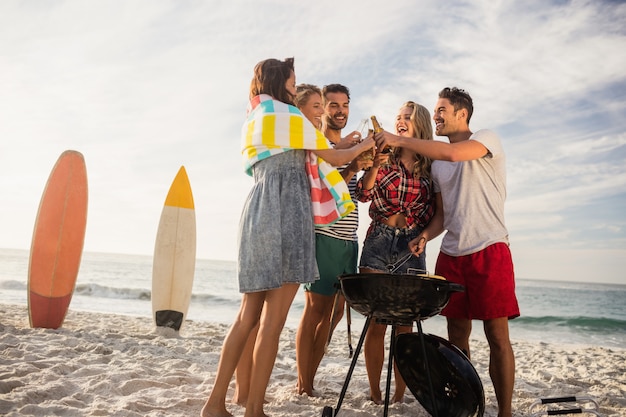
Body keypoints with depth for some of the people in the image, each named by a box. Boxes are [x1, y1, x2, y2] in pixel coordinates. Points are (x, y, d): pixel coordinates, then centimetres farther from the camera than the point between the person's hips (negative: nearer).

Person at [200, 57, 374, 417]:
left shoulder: (252, 121, 24)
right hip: (286, 214, -8)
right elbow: (332, 157, 4)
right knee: (273, 320, -5)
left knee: (249, 315, 10)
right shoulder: (286, 114, -1)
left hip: (259, 212, 8)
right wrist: (364, 146, 23)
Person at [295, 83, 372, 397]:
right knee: (316, 306, -5)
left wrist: (369, 166, -7)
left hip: (349, 238, 7)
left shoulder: (353, 146, 20)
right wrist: (351, 167, -24)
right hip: (324, 235, -7)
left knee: (335, 310, 8)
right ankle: (303, 386, 5)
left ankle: (310, 379, 19)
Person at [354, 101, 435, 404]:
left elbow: (432, 211, 12)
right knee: (376, 322, 0)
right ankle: (375, 393, 9)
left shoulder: (429, 167, 9)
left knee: (405, 324, 2)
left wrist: (421, 234, -4)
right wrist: (375, 164, -16)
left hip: (411, 247, 1)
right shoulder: (384, 156, 7)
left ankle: (399, 394, 11)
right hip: (378, 242, -1)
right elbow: (363, 194, -3)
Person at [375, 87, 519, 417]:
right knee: (457, 336, 8)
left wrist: (399, 140, -16)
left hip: (489, 249, -6)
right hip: (451, 254, 6)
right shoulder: (437, 163, 18)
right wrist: (426, 236, -3)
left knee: (497, 336, -3)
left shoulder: (488, 139, -1)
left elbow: (452, 153, -22)